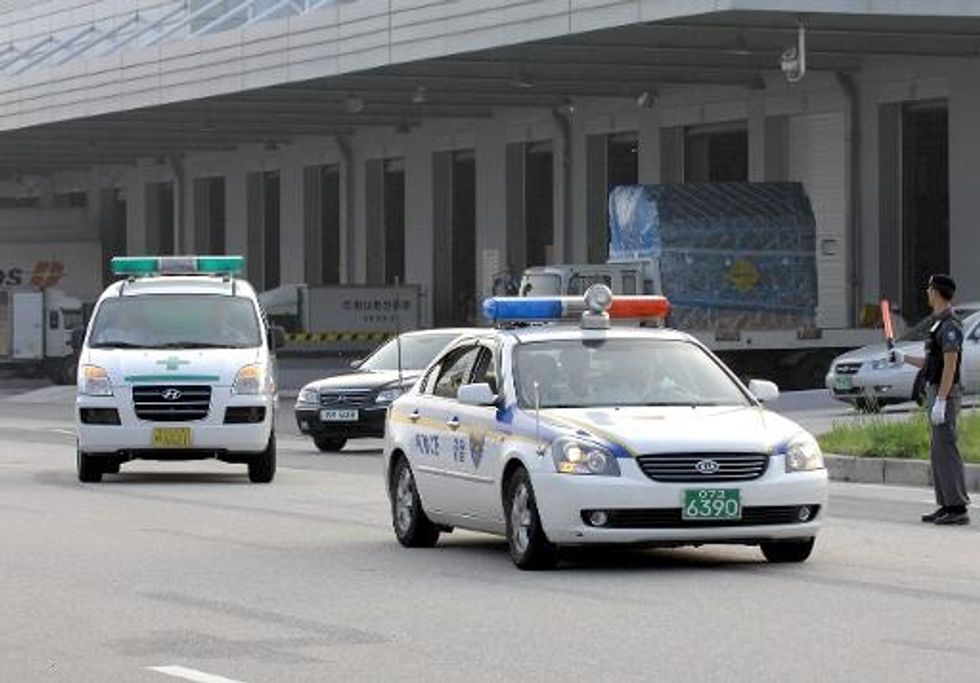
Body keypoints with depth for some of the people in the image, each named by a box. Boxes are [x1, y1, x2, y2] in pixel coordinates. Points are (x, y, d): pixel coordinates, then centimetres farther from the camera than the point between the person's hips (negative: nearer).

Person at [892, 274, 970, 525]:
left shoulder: (949, 325, -15)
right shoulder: (939, 324, 16)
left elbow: (949, 365, -21)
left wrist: (940, 402, -24)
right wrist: (904, 358, 30)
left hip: (945, 394, -10)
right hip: (935, 392, 10)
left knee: (946, 450, -11)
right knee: (938, 452, 12)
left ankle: (958, 508, -11)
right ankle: (946, 505, 15)